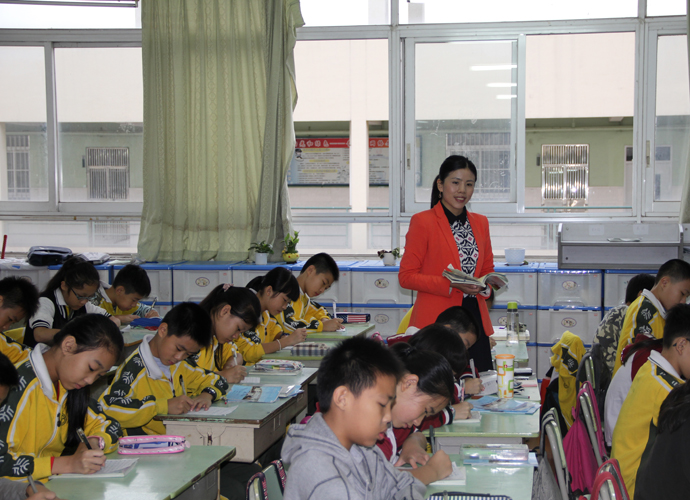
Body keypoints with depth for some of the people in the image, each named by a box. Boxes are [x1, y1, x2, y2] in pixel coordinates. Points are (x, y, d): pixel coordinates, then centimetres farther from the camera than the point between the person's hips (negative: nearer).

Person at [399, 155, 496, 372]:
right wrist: (451, 284, -16)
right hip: (436, 321, -5)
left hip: (475, 319, 5)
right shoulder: (422, 221, -3)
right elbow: (406, 276, -5)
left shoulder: (480, 222, 15)